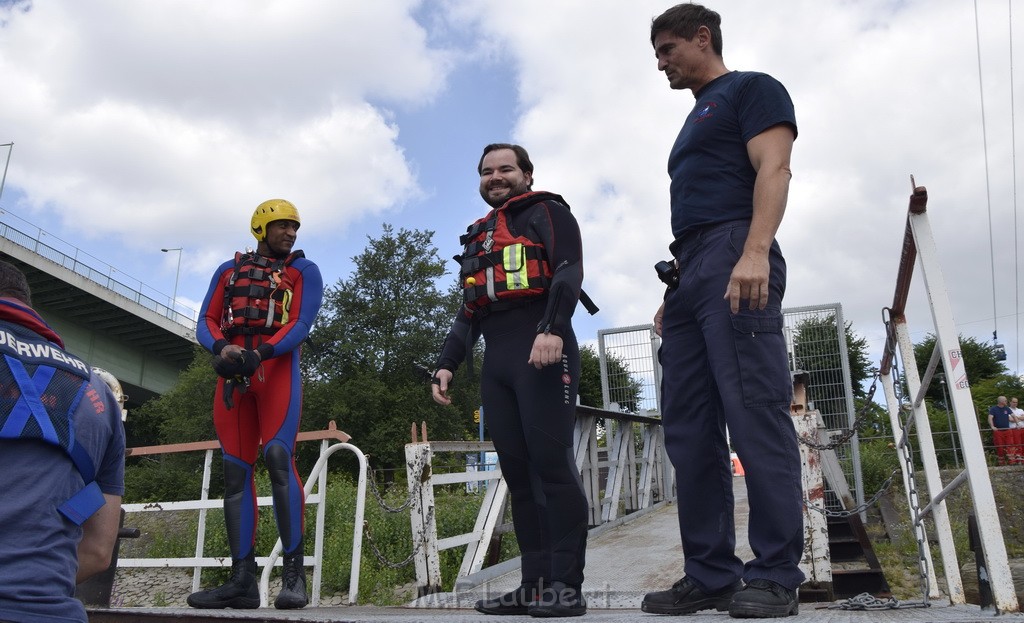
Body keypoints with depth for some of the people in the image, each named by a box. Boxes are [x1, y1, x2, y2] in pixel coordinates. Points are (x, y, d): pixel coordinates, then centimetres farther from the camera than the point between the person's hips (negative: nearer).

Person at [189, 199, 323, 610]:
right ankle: (242, 579, 3)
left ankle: (293, 572, -16)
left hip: (278, 367, -4)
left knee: (278, 456, -21)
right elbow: (206, 321, 11)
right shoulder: (229, 270, 20)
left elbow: (301, 324, -4)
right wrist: (222, 348, -12)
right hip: (233, 372, 4)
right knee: (236, 470, 0)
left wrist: (260, 353, -20)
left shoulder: (303, 271, 11)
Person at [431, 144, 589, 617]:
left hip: (542, 350, -7)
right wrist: (447, 363, 14)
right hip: (496, 360, 7)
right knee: (517, 470, 3)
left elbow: (569, 272, -8)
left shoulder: (547, 213, 9)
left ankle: (566, 585, -7)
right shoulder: (477, 237, 29)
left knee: (551, 462, -11)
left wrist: (552, 328, -25)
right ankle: (535, 583, 7)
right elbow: (468, 312, 26)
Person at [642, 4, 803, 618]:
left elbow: (774, 169, -8)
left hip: (734, 262, -9)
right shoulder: (696, 121, 32)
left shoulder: (751, 89, 8)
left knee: (755, 413, -13)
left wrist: (755, 253, -23)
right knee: (688, 430, 2)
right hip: (690, 276, 9)